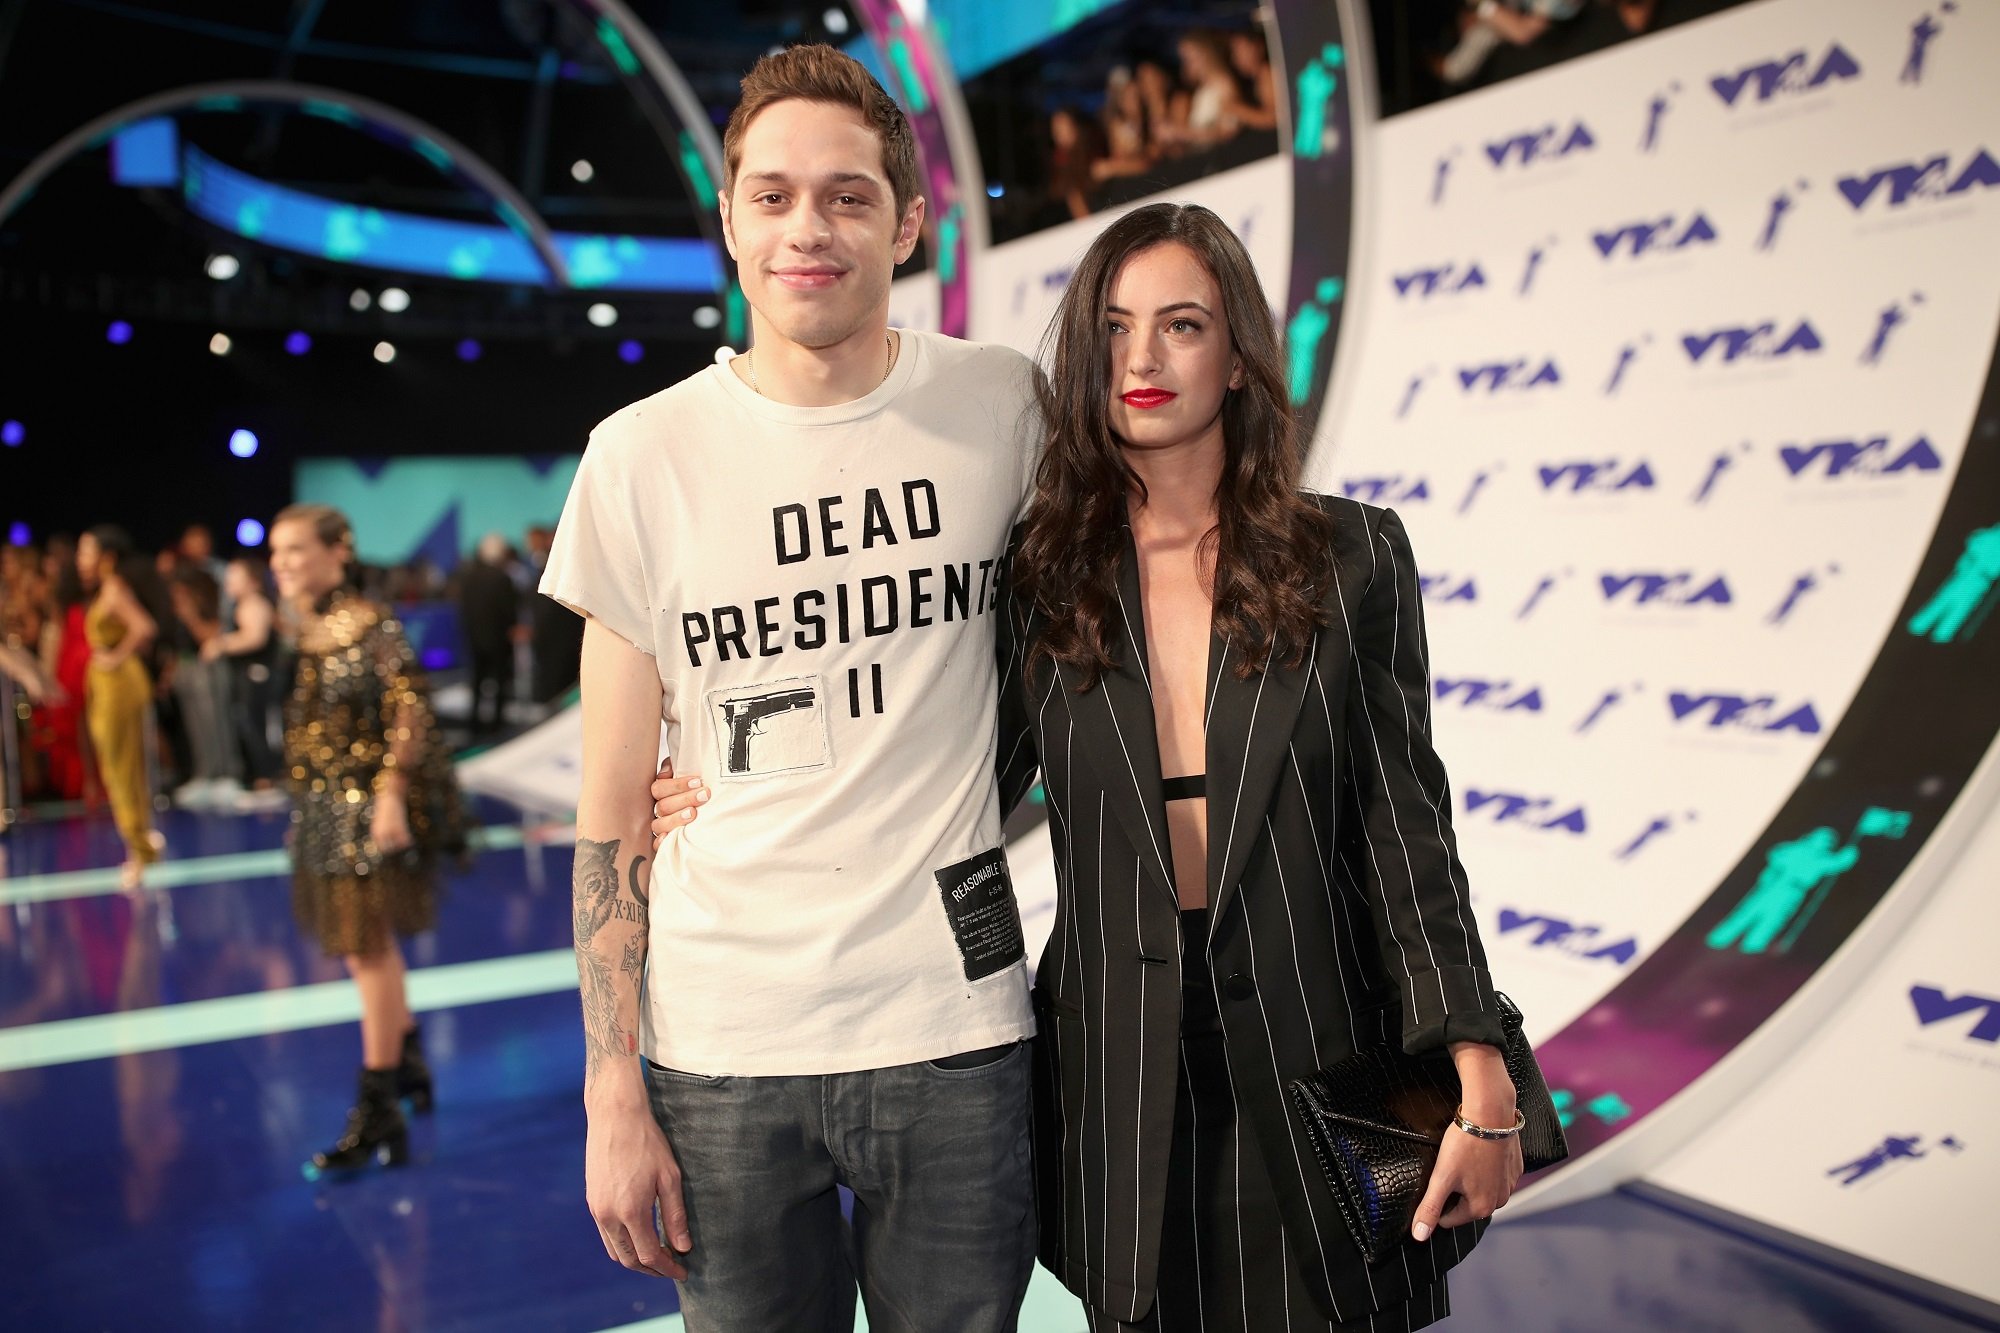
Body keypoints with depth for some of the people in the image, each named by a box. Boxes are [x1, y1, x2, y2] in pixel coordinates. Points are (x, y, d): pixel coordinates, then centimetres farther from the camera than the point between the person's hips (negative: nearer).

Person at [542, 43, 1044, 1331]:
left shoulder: (1002, 403, -1)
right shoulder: (643, 457, -3)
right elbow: (614, 816, 0)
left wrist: (967, 847, 4)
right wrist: (614, 1097, -2)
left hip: (955, 1032, 1)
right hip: (721, 1048, 0)